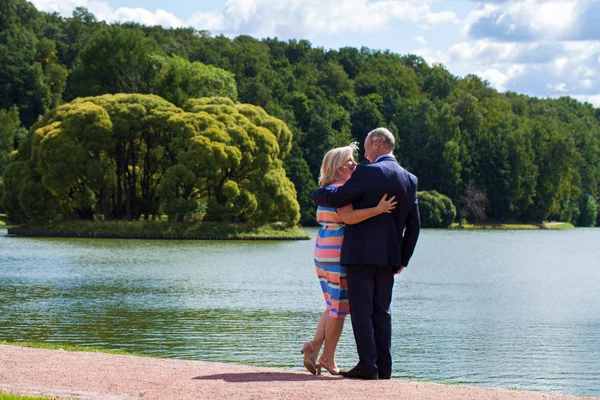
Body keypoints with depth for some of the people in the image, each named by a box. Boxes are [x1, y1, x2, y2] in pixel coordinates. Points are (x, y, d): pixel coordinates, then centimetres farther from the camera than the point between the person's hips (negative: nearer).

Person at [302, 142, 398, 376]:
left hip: (323, 251, 9)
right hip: (339, 252, -9)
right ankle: (328, 359, 3)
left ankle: (315, 346, 4)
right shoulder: (339, 190, -13)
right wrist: (378, 209, -31)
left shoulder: (328, 190, 16)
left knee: (333, 305, 16)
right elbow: (349, 217, -28)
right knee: (339, 307, -1)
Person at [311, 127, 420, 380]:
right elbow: (414, 225, 11)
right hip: (388, 257, 6)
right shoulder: (409, 179, 9)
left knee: (361, 310, -4)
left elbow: (335, 199, -10)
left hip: (361, 254, -6)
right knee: (381, 311, 10)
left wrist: (317, 194, 12)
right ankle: (383, 367, 8)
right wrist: (403, 259, 17)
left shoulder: (367, 172, -11)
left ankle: (368, 365, -9)